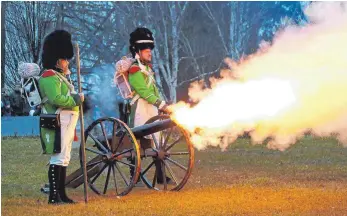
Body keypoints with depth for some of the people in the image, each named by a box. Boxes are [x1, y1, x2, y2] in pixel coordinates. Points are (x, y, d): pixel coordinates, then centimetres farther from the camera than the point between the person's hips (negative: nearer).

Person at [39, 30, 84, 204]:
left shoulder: (59, 76, 21)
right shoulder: (49, 76, -12)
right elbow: (56, 99, -24)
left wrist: (77, 97, 2)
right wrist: (75, 100, -15)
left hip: (66, 123, 11)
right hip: (58, 123, -11)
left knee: (64, 159, 12)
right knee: (58, 159, -12)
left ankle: (61, 194, 17)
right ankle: (54, 196, -12)